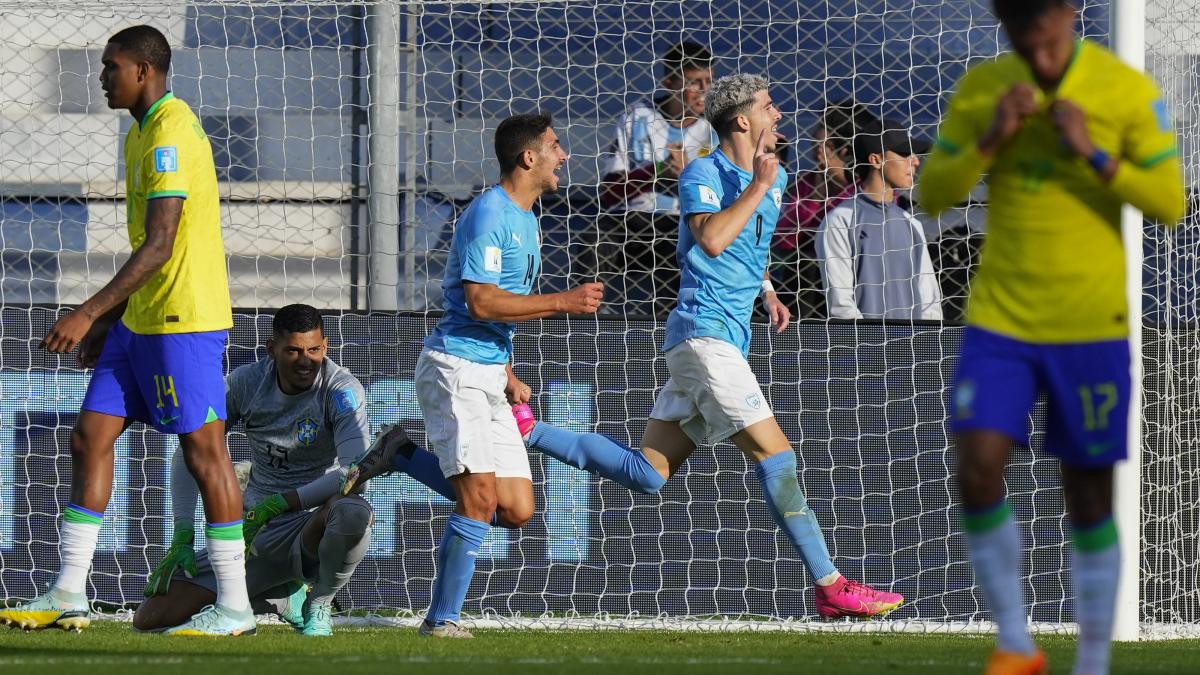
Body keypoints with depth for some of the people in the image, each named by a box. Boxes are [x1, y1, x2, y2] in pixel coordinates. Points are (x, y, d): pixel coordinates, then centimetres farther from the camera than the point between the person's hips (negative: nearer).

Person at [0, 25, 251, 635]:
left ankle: (234, 607, -2)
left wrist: (91, 312, -25)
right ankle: (69, 596, 9)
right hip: (140, 320, 10)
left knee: (204, 449, -6)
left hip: (184, 320, -10)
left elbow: (160, 244, -23)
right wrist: (107, 320, 23)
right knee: (90, 436, 7)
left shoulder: (170, 134, -16)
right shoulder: (143, 133, 16)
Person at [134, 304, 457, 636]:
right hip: (256, 535, 4)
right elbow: (188, 455, 5)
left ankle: (319, 605, -9)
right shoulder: (246, 383, -2)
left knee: (353, 511, -42)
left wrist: (274, 506, -30)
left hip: (313, 528, -4)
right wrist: (182, 535, -6)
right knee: (150, 618, -8)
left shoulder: (341, 389, -13)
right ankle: (280, 598, 14)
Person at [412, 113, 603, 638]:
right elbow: (480, 302, -20)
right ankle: (442, 620, -11)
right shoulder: (489, 214, -12)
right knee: (481, 494, -18)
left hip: (489, 375, 9)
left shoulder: (525, 220, 19)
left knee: (517, 510, 3)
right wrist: (563, 302, -17)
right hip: (456, 368, -9)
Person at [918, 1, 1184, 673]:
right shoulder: (983, 88, 2)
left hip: (1092, 326, -2)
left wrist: (1096, 155, -19)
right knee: (978, 472, -13)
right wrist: (989, 139, -13)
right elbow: (933, 194, 3)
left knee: (1089, 493, 3)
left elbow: (1171, 204, -6)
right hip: (1000, 319, 2)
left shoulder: (1128, 90, -5)